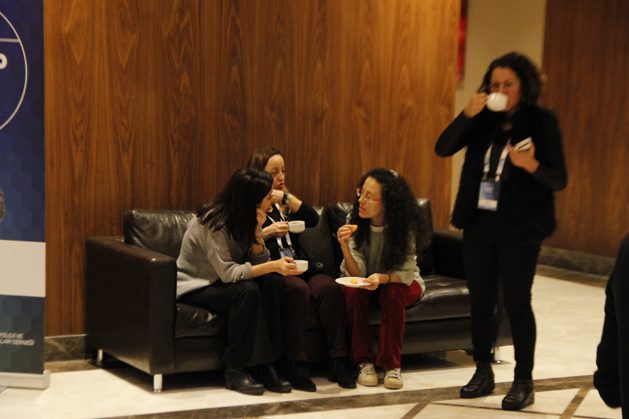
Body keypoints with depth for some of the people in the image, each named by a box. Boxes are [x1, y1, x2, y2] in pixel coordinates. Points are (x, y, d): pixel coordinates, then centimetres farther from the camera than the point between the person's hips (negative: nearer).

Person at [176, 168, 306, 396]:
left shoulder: (241, 220, 0)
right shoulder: (213, 222, -23)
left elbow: (258, 261, -5)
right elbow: (227, 272, -30)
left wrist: (257, 231, -21)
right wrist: (273, 266, -36)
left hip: (220, 283, 7)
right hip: (195, 287, -7)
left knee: (273, 284, -20)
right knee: (247, 291, -33)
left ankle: (265, 365, -19)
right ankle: (235, 370, -24)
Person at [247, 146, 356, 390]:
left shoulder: (284, 203, 23)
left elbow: (313, 220, 5)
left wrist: (286, 197, -3)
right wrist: (266, 232, -17)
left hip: (300, 268, 5)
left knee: (330, 287, -26)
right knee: (297, 288, -36)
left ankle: (339, 361, -27)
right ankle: (296, 367, -33)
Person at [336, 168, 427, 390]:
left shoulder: (405, 225, -24)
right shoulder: (354, 220, -18)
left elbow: (406, 272, -21)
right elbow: (356, 273, -22)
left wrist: (382, 278, -42)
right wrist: (344, 246, -42)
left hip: (401, 281, -2)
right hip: (367, 280, 2)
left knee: (392, 293, -34)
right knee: (353, 291, -30)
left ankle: (392, 365, -23)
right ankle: (364, 362, -21)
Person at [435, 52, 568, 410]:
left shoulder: (542, 121, -5)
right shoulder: (483, 120, 6)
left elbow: (559, 180, -7)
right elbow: (443, 149, -3)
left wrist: (531, 165, -27)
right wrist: (468, 114, -16)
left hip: (519, 227, -4)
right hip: (479, 223, 4)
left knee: (517, 302, -1)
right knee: (481, 301, 10)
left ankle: (524, 382, 8)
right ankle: (484, 373, 21)